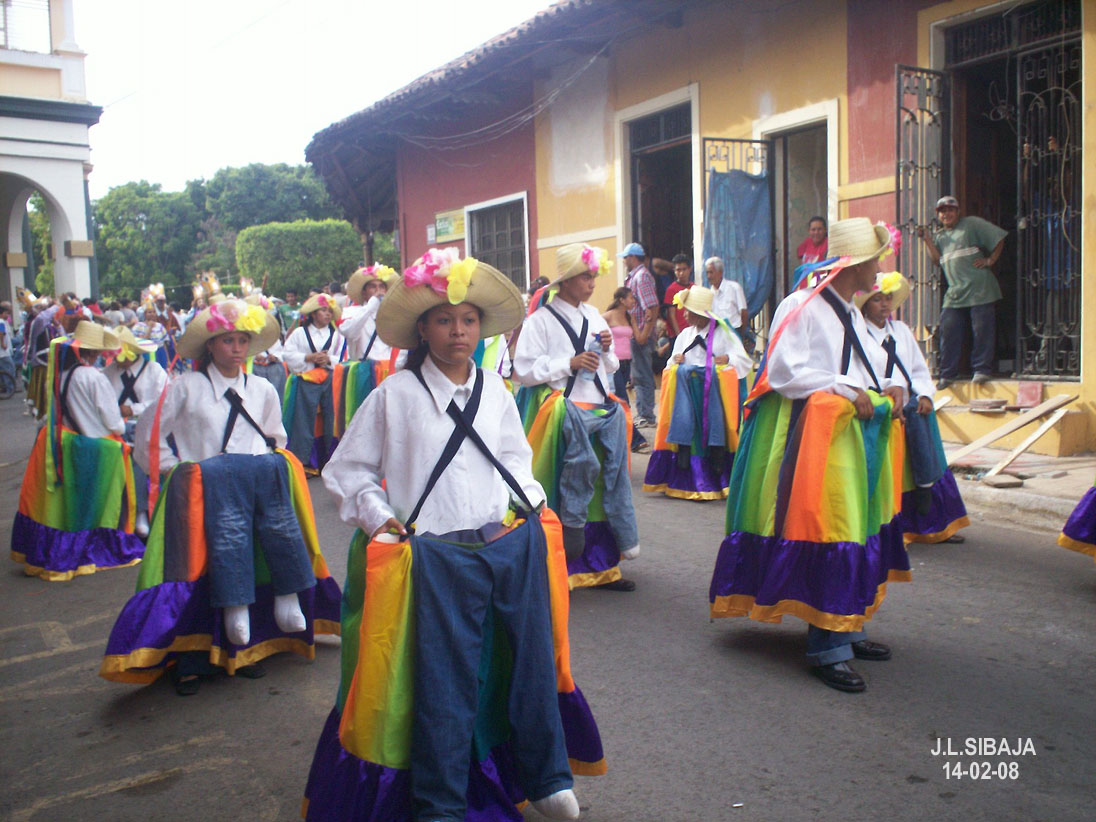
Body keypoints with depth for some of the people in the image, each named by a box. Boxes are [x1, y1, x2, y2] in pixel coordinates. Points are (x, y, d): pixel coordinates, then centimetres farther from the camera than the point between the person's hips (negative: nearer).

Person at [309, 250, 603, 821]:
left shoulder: (494, 391, 10)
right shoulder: (394, 395, -2)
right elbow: (346, 469, 5)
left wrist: (530, 499, 10)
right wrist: (379, 519, -6)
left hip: (513, 543, 4)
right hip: (438, 555, -4)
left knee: (533, 659, 10)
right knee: (446, 677, 1)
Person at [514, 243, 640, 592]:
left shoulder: (593, 316, 17)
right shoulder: (541, 320, -1)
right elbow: (523, 370, -9)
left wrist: (607, 351, 2)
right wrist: (570, 363, -13)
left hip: (604, 405, 6)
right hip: (568, 404, -6)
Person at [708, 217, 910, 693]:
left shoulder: (851, 314, 21)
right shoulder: (802, 307, -10)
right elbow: (785, 372, -17)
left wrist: (888, 390, 4)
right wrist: (845, 391, -18)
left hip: (858, 432, 10)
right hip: (815, 434, -10)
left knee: (857, 528, 12)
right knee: (828, 535, -10)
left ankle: (847, 632, 24)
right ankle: (828, 650, -2)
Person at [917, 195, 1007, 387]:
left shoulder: (972, 224, 7)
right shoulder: (938, 236, 19)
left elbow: (999, 237, 5)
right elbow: (938, 260, 8)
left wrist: (990, 260, -3)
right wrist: (927, 239, 1)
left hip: (979, 289, -4)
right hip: (954, 292, 4)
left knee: (981, 330, -4)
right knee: (949, 330, -1)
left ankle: (982, 370, 6)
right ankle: (947, 374, 6)